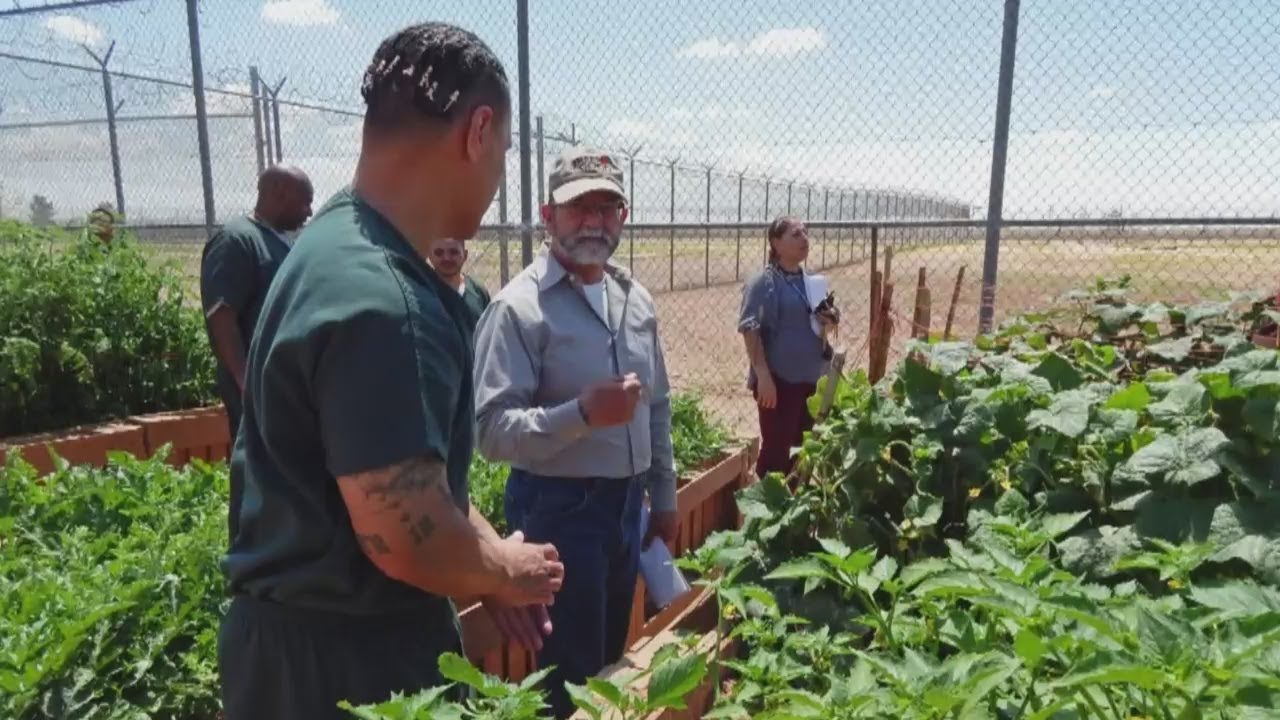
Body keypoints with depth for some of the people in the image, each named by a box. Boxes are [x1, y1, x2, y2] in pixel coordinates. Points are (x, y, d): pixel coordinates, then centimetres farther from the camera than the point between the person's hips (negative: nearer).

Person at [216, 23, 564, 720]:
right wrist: (506, 570, -9)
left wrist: (491, 568, 6)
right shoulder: (377, 300, -30)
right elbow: (409, 538, -29)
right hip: (339, 661, -9)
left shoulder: (342, 248, 3)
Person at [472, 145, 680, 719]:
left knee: (612, 659, 21)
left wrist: (663, 497, 15)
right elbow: (493, 431, -21)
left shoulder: (636, 300, 6)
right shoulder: (519, 307, -16)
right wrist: (583, 414, -33)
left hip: (627, 503, 7)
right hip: (558, 508, -6)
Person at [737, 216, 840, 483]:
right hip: (779, 378, -7)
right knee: (776, 449, -1)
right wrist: (763, 375, -22)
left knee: (802, 448, 14)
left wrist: (828, 321, -1)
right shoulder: (764, 282, -10)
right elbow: (750, 329, -16)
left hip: (809, 377, 7)